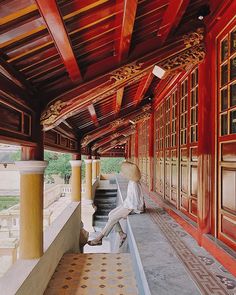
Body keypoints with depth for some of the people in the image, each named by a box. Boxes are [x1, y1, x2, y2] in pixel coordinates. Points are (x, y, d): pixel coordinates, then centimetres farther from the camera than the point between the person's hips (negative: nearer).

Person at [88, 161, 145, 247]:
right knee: (111, 214, 3)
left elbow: (135, 201, -24)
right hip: (129, 204, 10)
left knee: (113, 218, -11)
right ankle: (121, 234, 9)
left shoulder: (134, 184, -25)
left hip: (134, 207, -9)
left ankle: (99, 238, 0)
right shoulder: (131, 181, 6)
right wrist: (124, 204, 11)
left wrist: (128, 210, -17)